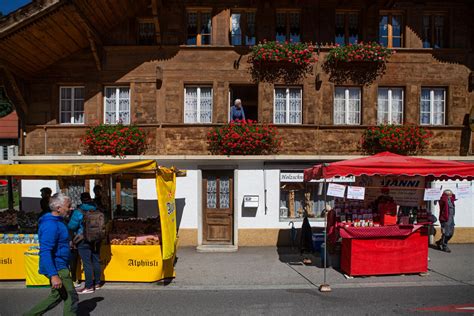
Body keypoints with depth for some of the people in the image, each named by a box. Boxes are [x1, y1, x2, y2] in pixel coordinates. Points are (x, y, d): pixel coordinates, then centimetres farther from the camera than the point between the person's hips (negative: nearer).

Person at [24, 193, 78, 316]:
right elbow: (45, 252, -27)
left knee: (56, 296, 20)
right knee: (71, 298, 0)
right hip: (57, 268, -10)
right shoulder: (51, 225, -22)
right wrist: (54, 275, -30)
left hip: (61, 267, 10)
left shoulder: (57, 221, 10)